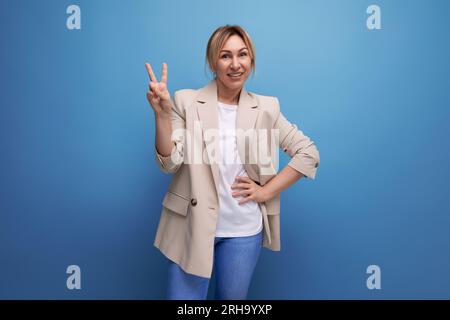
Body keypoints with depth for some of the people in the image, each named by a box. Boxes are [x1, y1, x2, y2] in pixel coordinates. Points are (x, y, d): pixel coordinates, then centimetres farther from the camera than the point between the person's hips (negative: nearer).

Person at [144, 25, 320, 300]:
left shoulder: (266, 108, 0)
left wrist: (266, 191, -4)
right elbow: (169, 163, -11)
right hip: (193, 227, -1)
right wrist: (162, 113, -26)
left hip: (245, 231, 2)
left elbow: (309, 154, 3)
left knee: (233, 298, 19)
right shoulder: (186, 102, -5)